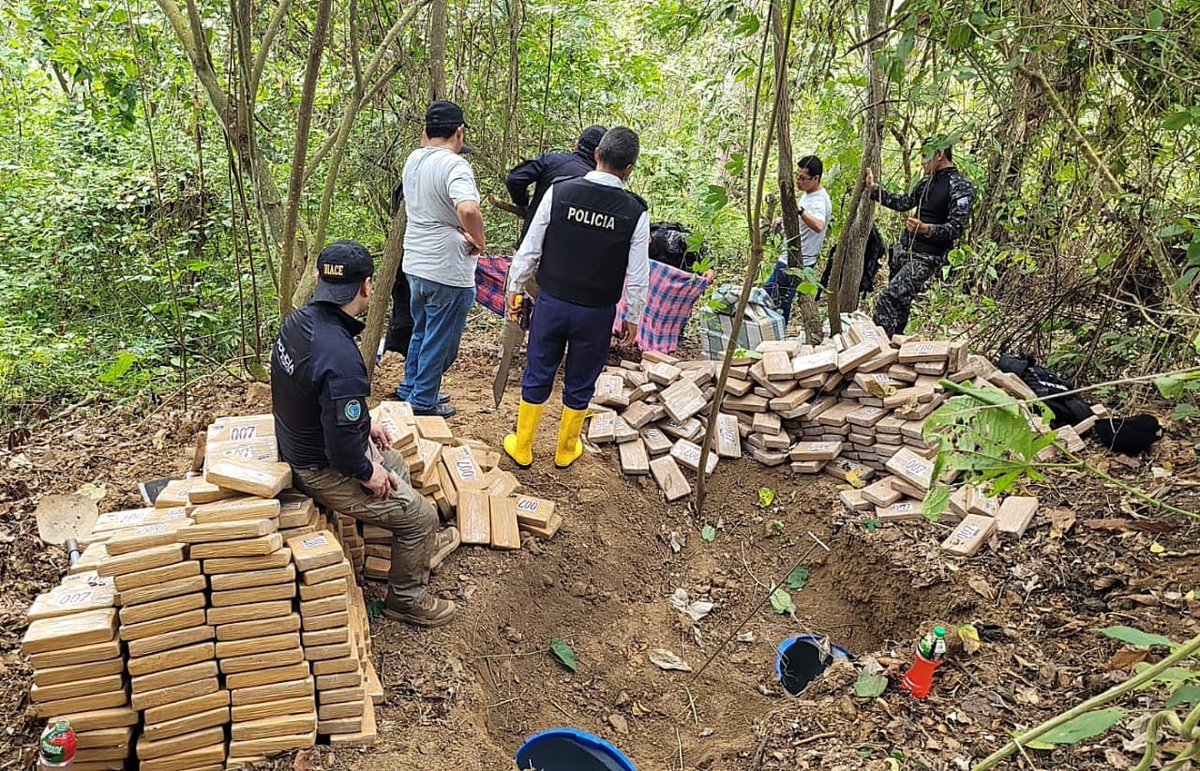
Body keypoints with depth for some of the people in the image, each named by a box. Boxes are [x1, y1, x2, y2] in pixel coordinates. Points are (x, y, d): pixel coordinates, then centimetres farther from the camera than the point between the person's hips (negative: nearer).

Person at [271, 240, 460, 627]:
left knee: (396, 465, 29)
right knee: (420, 515, 4)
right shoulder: (340, 358, -37)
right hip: (324, 470, -9)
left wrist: (364, 423, 12)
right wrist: (367, 474, -13)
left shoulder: (299, 320, -7)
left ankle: (419, 548, 48)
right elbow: (342, 446, -32)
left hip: (298, 444, 10)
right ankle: (407, 597, 25)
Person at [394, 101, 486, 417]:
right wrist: (479, 241, -22)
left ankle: (411, 388, 38)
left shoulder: (413, 159, 6)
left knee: (421, 331, 25)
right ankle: (422, 402, 19)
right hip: (448, 272, -8)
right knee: (439, 341, 8)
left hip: (415, 265, 8)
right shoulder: (455, 165, -21)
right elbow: (468, 210, -39)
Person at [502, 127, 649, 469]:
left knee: (537, 377, 15)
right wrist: (632, 318, 8)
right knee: (580, 385, 17)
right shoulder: (635, 213, -11)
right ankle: (566, 451, 34)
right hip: (596, 313, 0)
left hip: (551, 303, 1)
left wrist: (514, 288, 10)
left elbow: (529, 250, -5)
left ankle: (522, 448, 30)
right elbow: (637, 277, -6)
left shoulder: (558, 193, -11)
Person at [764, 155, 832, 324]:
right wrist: (785, 220, 9)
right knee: (768, 295, 17)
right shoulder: (808, 193, 9)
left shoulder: (819, 201, -23)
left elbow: (818, 225, -45)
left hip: (797, 262, -11)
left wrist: (799, 210, -59)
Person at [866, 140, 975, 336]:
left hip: (925, 257, -8)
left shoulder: (961, 186, -12)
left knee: (887, 300, -20)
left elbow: (956, 228, -17)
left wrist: (926, 229, -34)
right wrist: (873, 188, 19)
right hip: (903, 249, 8)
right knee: (898, 304, 14)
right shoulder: (927, 180, 12)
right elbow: (904, 203, 24)